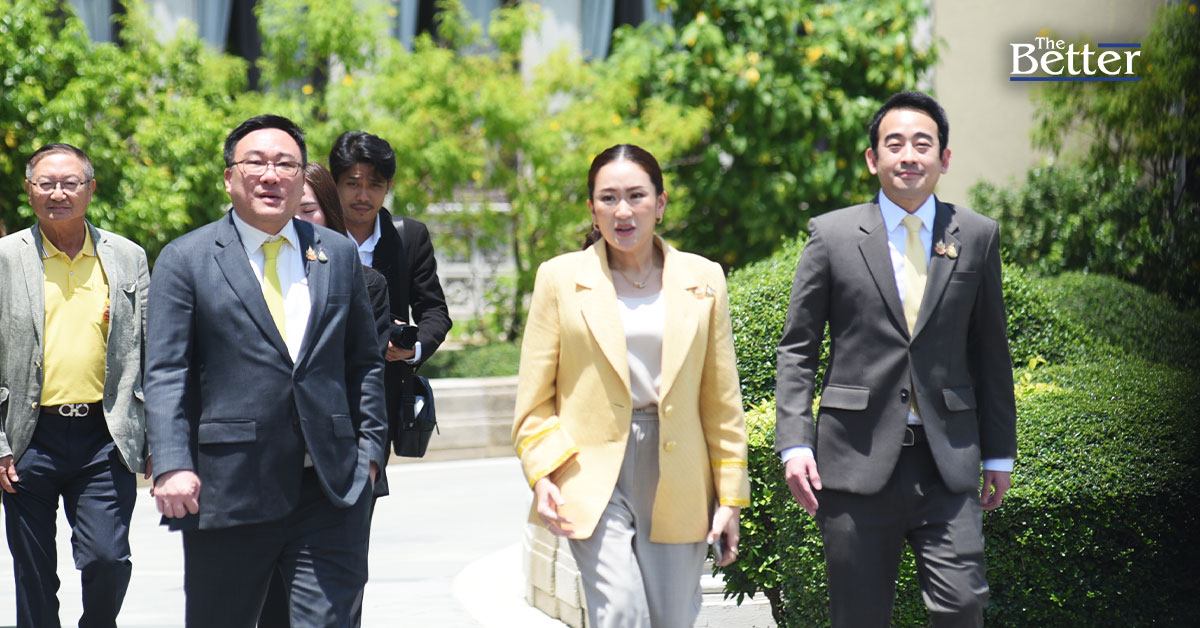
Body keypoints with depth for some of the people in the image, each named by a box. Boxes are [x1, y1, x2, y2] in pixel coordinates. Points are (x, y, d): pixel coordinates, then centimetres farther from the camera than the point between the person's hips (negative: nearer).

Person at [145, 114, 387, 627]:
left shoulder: (339, 255, 13)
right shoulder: (186, 260, 2)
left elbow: (365, 362, 17)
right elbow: (165, 375, -4)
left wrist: (368, 447, 8)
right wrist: (172, 466, -15)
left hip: (332, 488, 2)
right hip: (226, 488, -2)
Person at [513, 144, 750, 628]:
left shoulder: (702, 280, 8)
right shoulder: (560, 278, 4)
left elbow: (722, 401, 10)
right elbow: (534, 398, 6)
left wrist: (731, 496, 7)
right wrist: (542, 473, -7)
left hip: (676, 476, 2)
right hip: (593, 472, -2)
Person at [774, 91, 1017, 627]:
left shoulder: (977, 237, 9)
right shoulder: (833, 235, 4)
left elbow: (990, 352, 13)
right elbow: (797, 349, 5)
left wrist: (999, 452, 12)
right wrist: (794, 443, -5)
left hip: (947, 461, 1)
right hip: (857, 460, -1)